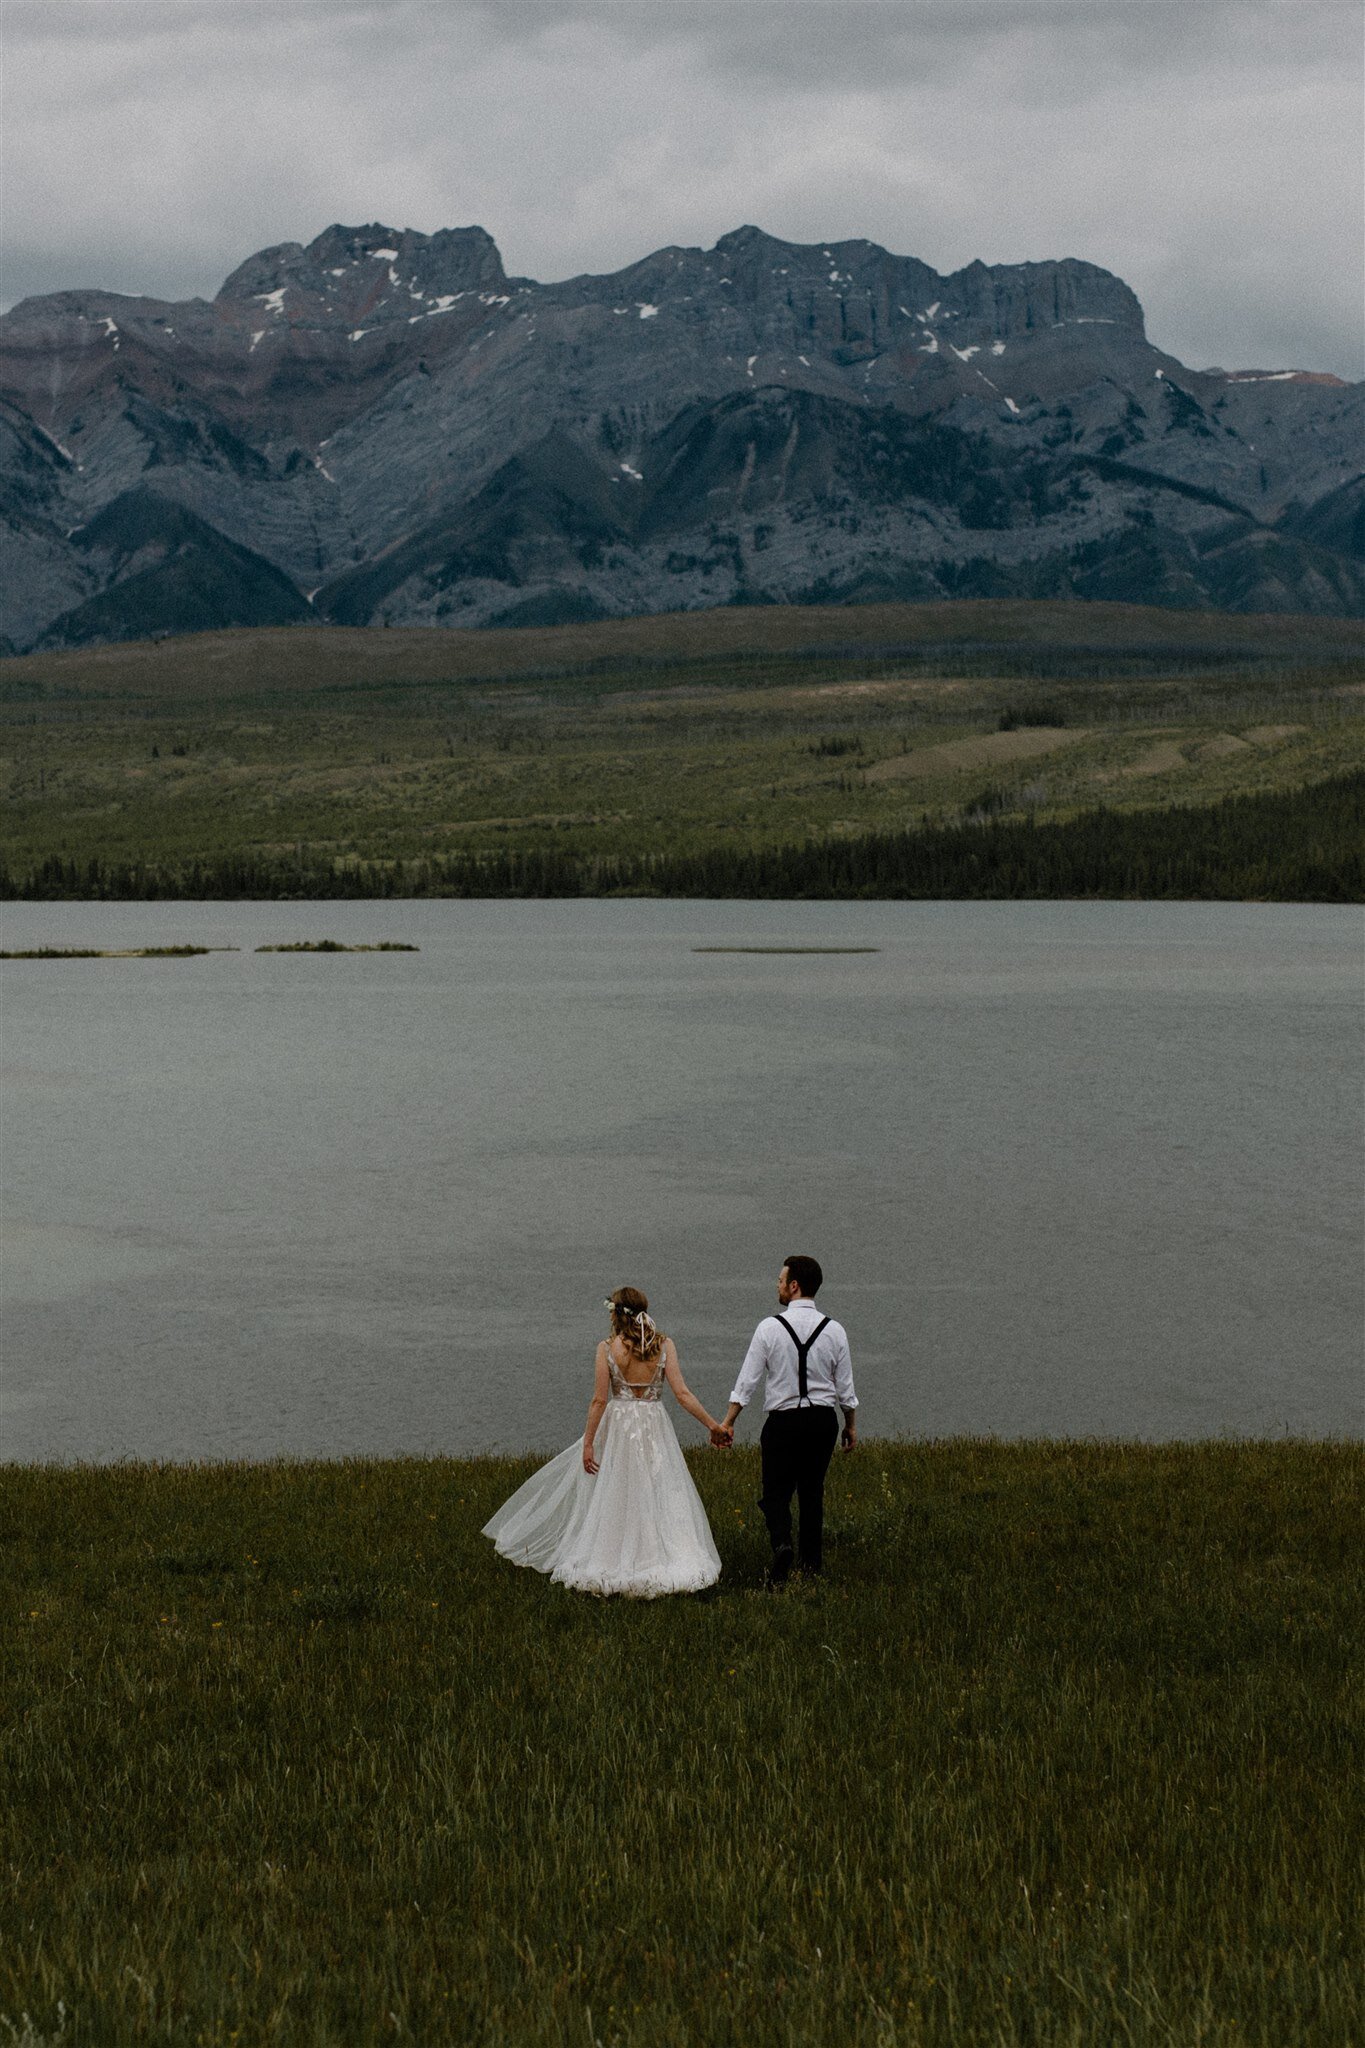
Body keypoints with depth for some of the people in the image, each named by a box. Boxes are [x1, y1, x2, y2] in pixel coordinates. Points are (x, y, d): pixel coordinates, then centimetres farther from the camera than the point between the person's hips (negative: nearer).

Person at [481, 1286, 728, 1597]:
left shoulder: (607, 1348, -7)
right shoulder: (664, 1345, -3)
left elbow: (599, 1400, -8)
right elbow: (682, 1394, -7)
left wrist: (588, 1442, -4)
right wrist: (713, 1425, 0)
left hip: (617, 1429, -1)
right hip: (655, 1429, 1)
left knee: (610, 1499, 10)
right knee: (660, 1498, 4)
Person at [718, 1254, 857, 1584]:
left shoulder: (770, 1327, -9)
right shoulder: (833, 1330, -1)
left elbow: (748, 1380, -7)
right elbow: (845, 1387, 4)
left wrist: (727, 1422, 0)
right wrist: (851, 1426, 17)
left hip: (782, 1420, -3)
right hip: (823, 1420, 3)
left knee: (776, 1491, 4)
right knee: (812, 1490, 13)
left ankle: (782, 1543, -22)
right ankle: (812, 1563, 14)